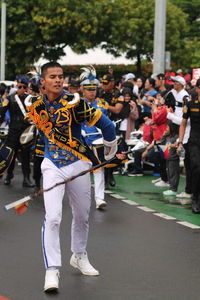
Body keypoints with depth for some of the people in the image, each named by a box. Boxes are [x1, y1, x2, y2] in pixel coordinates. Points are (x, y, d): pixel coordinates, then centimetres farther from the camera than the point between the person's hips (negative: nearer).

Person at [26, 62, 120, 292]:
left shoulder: (74, 103, -13)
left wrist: (110, 149, 4)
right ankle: (52, 270, -10)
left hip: (78, 165, 0)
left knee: (82, 216, 15)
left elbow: (104, 123, -7)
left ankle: (79, 256, 39)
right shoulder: (36, 107, -1)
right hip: (52, 166, 0)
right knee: (52, 218, -15)